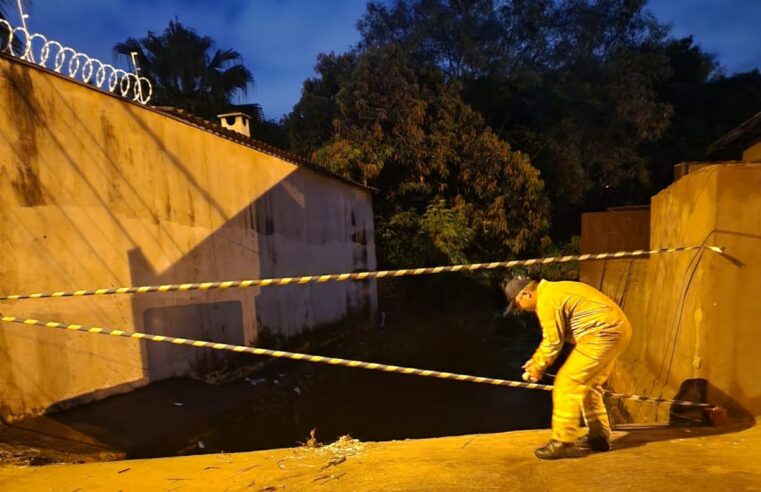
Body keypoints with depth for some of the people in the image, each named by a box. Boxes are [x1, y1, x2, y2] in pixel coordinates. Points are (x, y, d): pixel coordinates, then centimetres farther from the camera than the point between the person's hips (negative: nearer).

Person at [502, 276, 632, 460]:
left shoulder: (546, 300, -15)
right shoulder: (553, 291, 17)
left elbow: (553, 342, -11)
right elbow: (552, 336, 23)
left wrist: (537, 368, 2)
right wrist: (536, 360, 19)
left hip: (603, 334, -11)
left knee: (567, 384, -7)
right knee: (587, 385, 20)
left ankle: (564, 443, -1)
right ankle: (599, 437, 29)